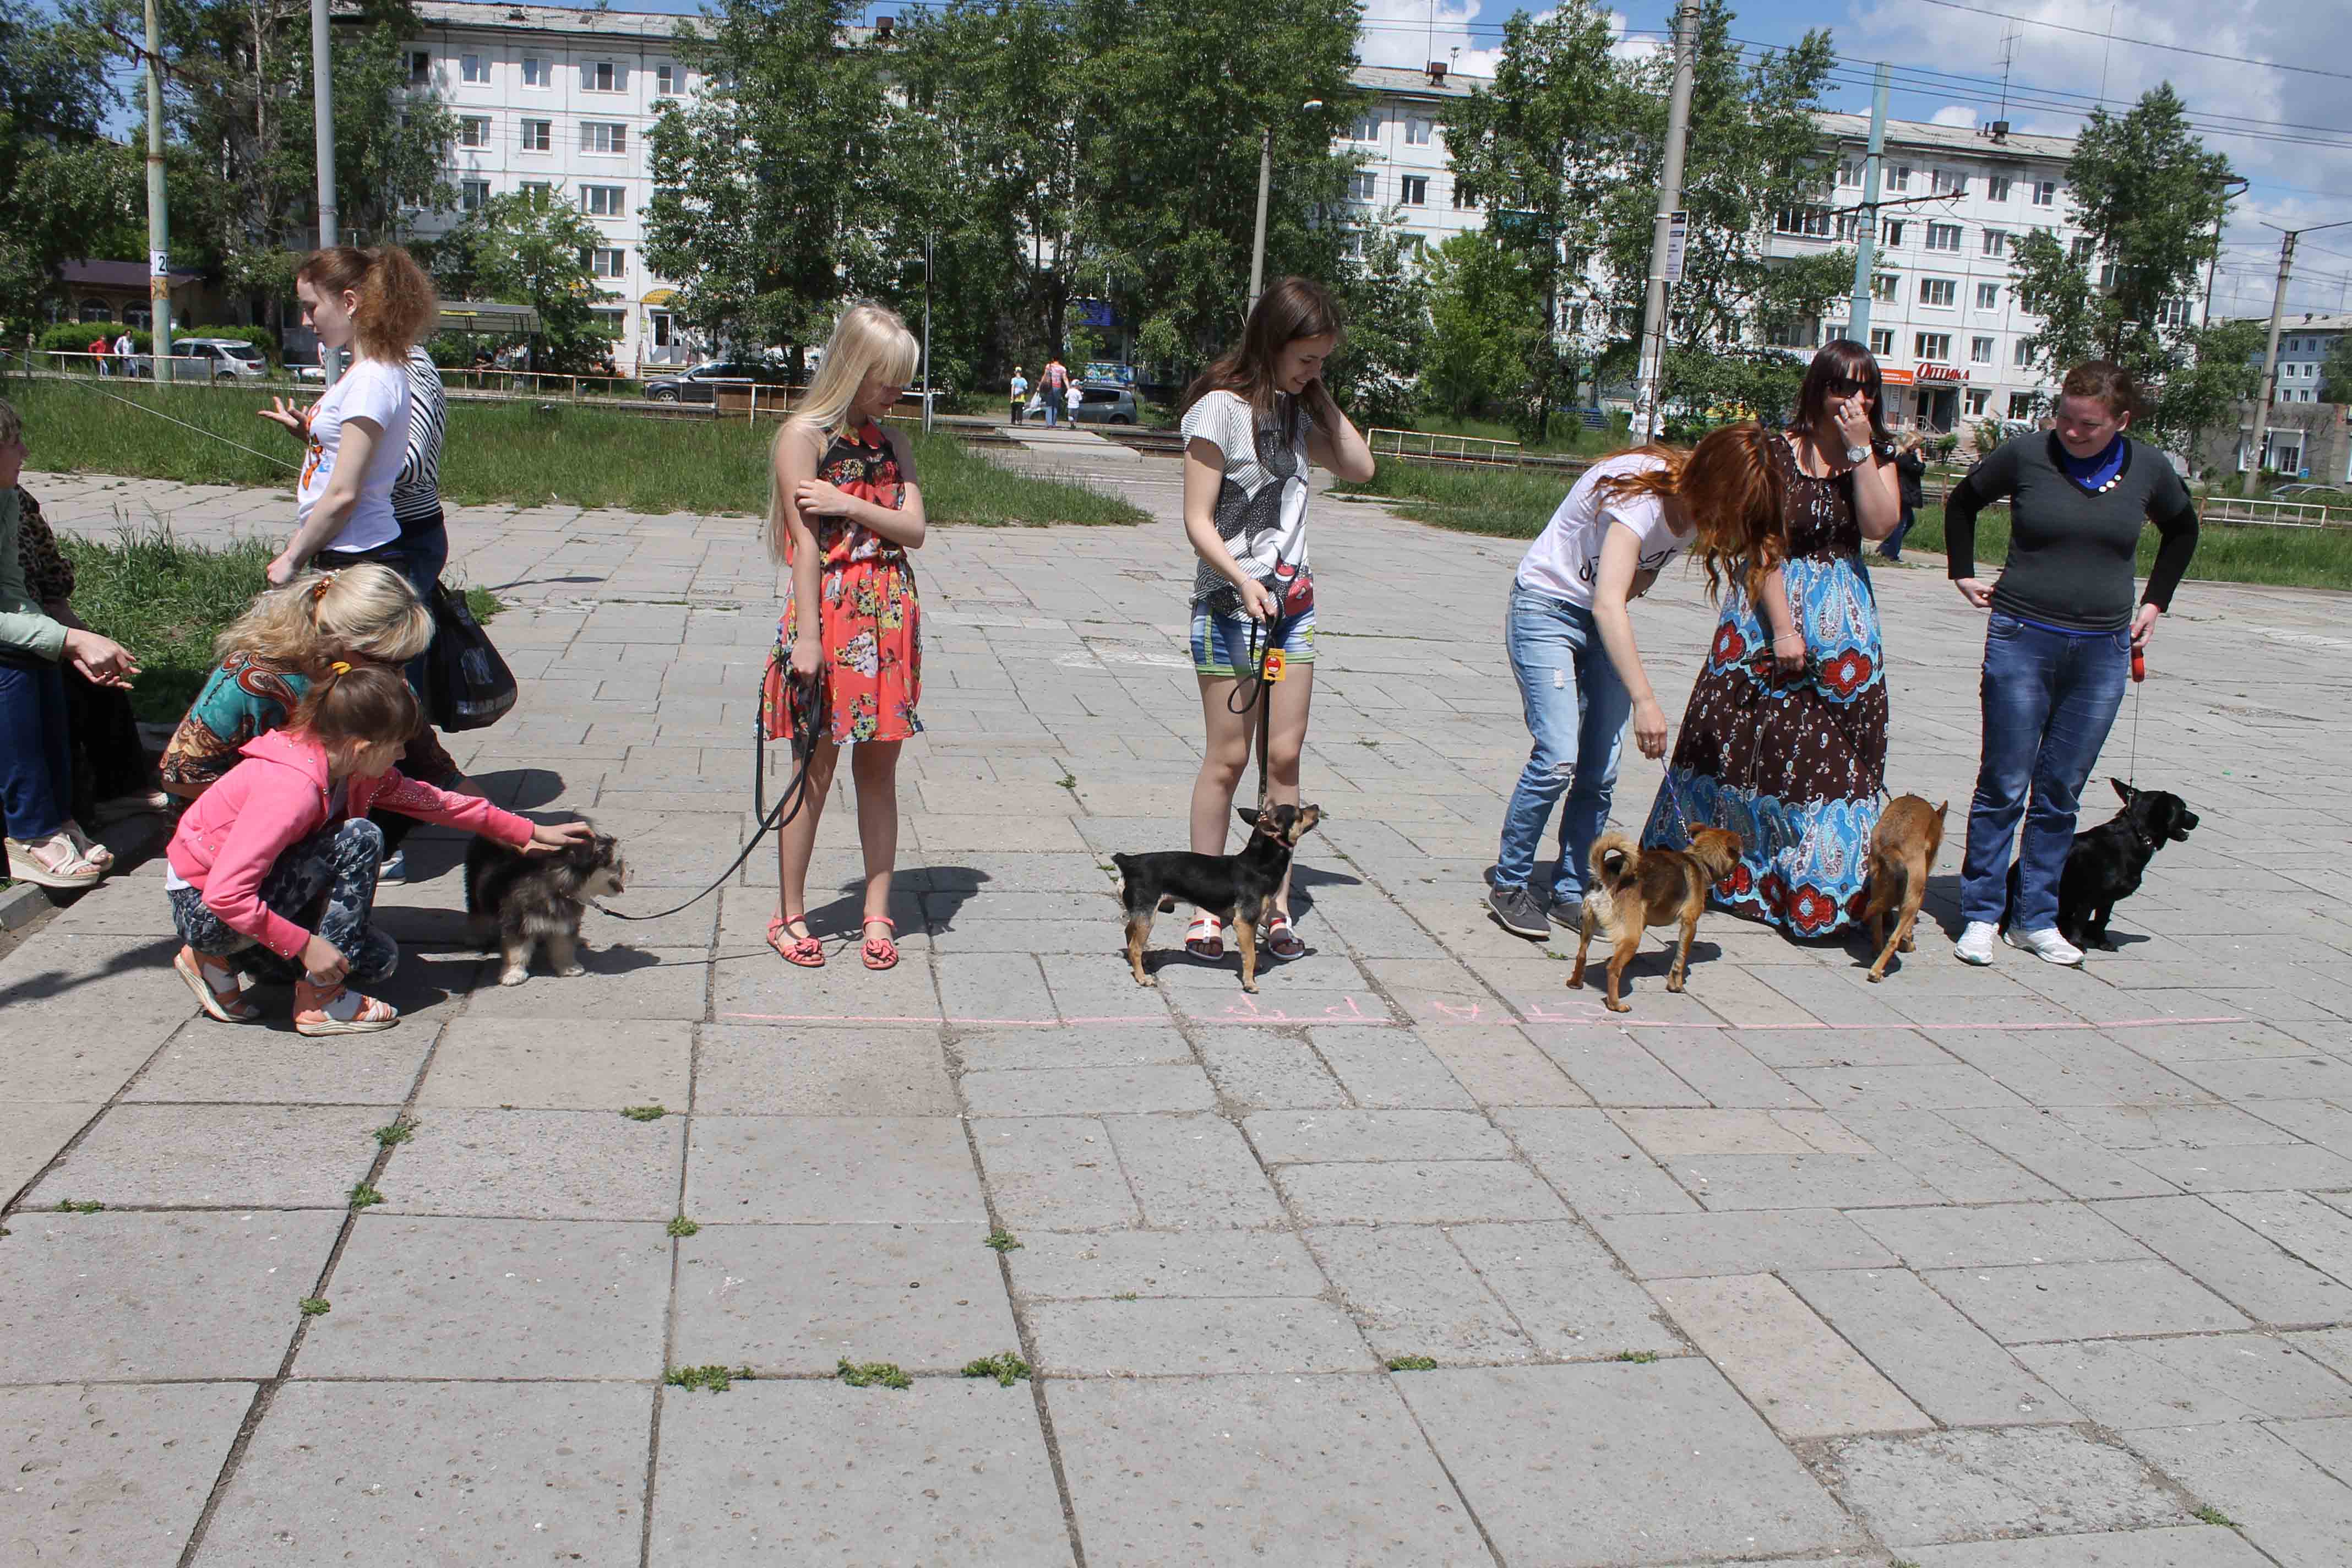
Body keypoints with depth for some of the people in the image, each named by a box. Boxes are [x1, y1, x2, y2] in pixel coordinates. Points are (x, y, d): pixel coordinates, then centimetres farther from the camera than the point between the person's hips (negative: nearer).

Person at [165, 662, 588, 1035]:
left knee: (380, 959, 1)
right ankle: (321, 999, -16)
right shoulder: (292, 789, -32)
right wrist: (304, 946, -27)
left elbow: (430, 801, 6)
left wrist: (530, 833, 7)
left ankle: (220, 958, 11)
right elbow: (225, 894, -34)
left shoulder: (353, 767, -6)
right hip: (201, 906, -9)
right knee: (360, 839, -25)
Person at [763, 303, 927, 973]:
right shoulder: (805, 435, -5)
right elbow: (806, 543, -11)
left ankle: (878, 914, 16)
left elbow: (914, 529, 1)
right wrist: (807, 637, -14)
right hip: (829, 616, -5)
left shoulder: (892, 442, 12)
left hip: (890, 620, 5)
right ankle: (790, 915, 15)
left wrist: (848, 505, -13)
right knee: (816, 770, 2)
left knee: (878, 769, 9)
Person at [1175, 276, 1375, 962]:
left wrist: (1319, 396, 7)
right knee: (1228, 757, -2)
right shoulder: (1220, 407, -10)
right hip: (1230, 602, -6)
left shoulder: (1294, 409, 12)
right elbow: (1198, 521, -12)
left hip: (1292, 600, 6)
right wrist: (1244, 580, -26)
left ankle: (1276, 905, 10)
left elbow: (1359, 466, 13)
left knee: (1284, 756, 3)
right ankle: (1205, 907, 8)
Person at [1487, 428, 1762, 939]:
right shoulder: (1641, 495, -29)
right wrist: (1644, 699, -42)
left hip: (1605, 620, 7)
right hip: (1546, 608, -7)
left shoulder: (1698, 504, -5)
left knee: (1600, 773, -1)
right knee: (1557, 758, -18)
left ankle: (1568, 893, 9)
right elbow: (1608, 604, -38)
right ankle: (1509, 885, -2)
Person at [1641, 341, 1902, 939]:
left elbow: (1879, 525, -11)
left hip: (1844, 617, 3)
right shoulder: (1777, 451, -5)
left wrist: (1861, 449, -13)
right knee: (1746, 735, 2)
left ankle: (1816, 880, 10)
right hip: (1769, 604, -3)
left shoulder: (1877, 455, 5)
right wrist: (1782, 626, -16)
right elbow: (1765, 544, -10)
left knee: (1826, 746, 2)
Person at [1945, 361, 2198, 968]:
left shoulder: (2148, 469, 2)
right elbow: (1963, 502, 13)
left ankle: (2035, 919, 16)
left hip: (2103, 651, 3)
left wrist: (2154, 602, 16)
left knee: (2061, 795, 8)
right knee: (2004, 786, -1)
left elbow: (2182, 530, 22)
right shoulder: (2026, 455, -5)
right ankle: (1979, 915, 8)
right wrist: (1964, 575, 8)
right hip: (2022, 640, -2)